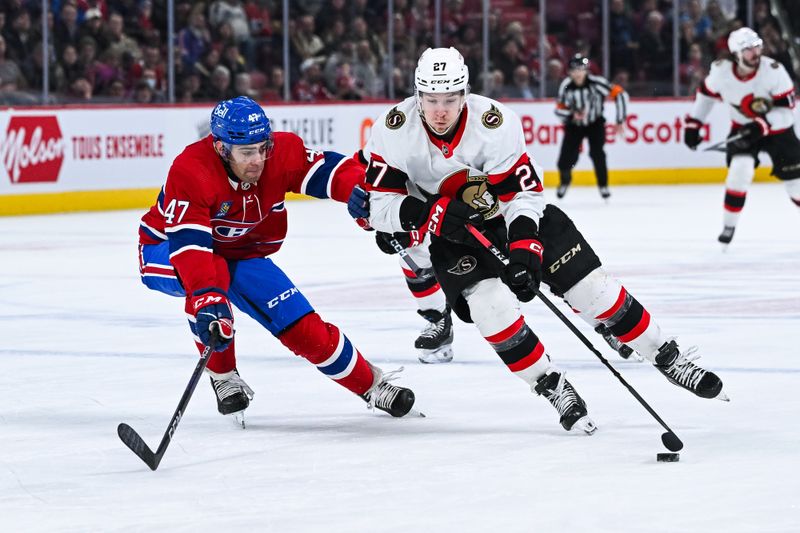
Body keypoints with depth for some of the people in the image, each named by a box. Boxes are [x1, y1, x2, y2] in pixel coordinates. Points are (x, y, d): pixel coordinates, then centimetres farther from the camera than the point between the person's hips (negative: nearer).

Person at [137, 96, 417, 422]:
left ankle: (370, 383, 15)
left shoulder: (281, 152, -20)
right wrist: (207, 300, -54)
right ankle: (222, 378, -19)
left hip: (238, 254, 4)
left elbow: (326, 170, -21)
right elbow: (188, 243, -43)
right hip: (166, 254, -4)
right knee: (212, 274, -39)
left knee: (303, 325, -6)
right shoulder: (190, 171, -35)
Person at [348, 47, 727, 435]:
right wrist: (432, 214, -35)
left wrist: (524, 250, -35)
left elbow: (523, 194, -22)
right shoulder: (394, 132, -23)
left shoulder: (494, 123, -27)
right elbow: (378, 203, -20)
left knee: (590, 286, -5)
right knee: (489, 301, -25)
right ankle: (553, 388, -8)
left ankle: (668, 358, 10)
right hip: (451, 230, 0)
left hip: (514, 212, 0)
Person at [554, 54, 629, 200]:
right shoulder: (566, 86, -19)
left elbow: (620, 94, -20)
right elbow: (559, 109, -8)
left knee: (597, 153, -20)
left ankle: (603, 185, 0)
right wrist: (572, 114, -31)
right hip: (574, 125, 1)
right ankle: (565, 180, 27)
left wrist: (620, 121, -17)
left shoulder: (596, 83, -25)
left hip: (595, 123, -1)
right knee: (567, 155, -8)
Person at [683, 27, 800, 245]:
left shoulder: (773, 70, -26)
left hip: (777, 129, -1)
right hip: (743, 128, 1)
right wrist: (692, 123, 1)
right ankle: (728, 226, -8)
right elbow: (706, 93, 3)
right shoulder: (721, 71, -19)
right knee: (740, 169, -22)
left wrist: (762, 125, -35)